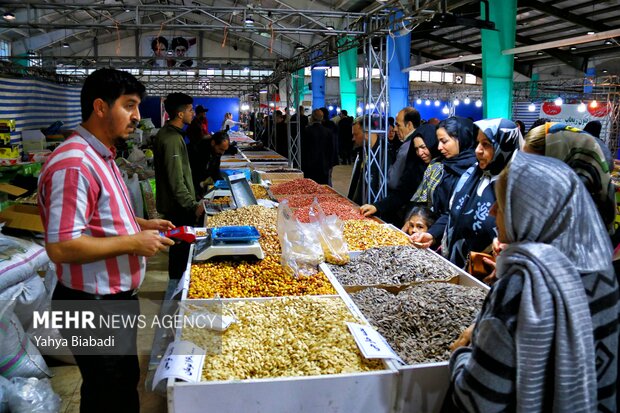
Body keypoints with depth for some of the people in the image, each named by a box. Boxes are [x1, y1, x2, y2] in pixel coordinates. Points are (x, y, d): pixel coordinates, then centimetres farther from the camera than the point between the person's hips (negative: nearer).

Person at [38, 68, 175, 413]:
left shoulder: (101, 157, 9)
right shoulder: (74, 164, -25)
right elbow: (60, 247, -30)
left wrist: (140, 224, 8)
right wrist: (134, 243, -24)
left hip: (115, 297, 10)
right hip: (93, 306, -10)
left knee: (124, 383, 25)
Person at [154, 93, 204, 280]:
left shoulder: (165, 133, 9)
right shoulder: (172, 140, -24)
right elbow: (176, 181, -27)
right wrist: (193, 205, -23)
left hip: (172, 203, 10)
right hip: (178, 206, -10)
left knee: (179, 245, 20)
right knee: (181, 247, 2)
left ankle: (177, 282, 34)